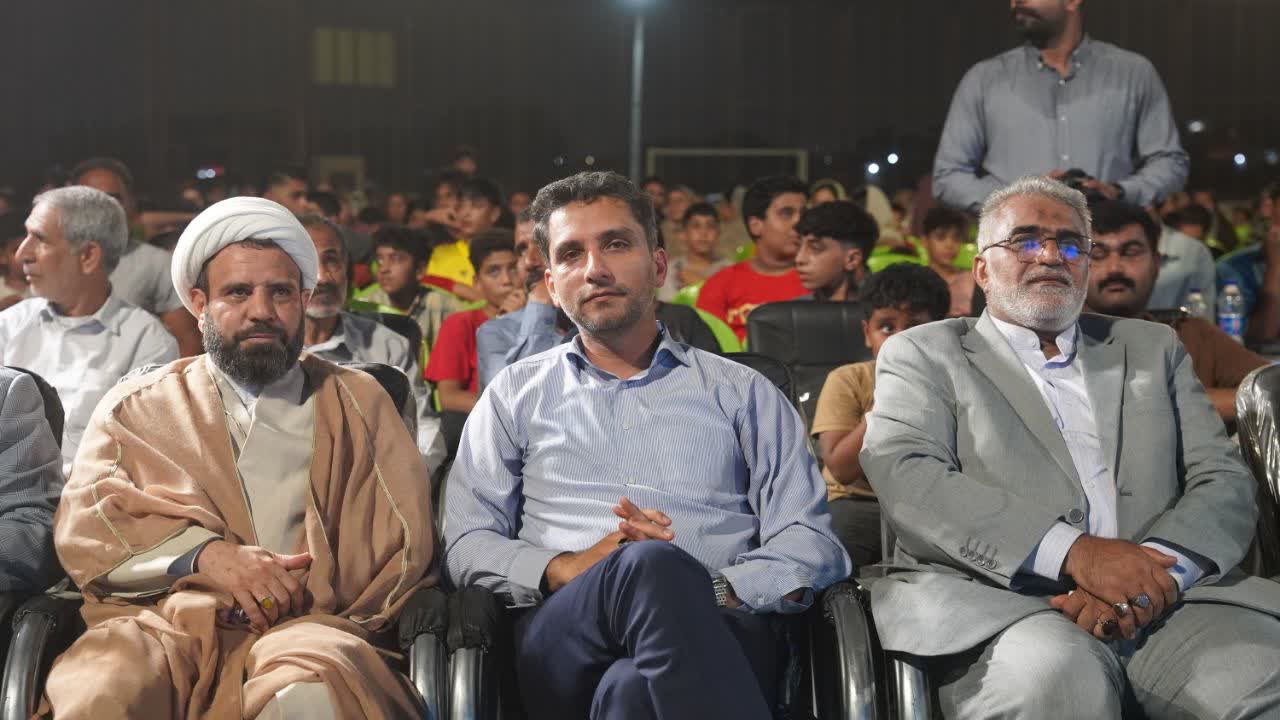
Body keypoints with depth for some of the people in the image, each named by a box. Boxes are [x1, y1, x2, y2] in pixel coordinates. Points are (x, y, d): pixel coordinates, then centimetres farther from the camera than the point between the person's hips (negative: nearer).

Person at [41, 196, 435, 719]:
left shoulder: (358, 402, 22)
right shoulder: (138, 404, 22)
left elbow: (403, 537, 11)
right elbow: (83, 522, 8)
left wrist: (302, 601, -8)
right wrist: (206, 556, -11)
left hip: (302, 622, -1)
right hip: (161, 619, 1)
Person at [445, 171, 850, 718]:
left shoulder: (742, 393, 21)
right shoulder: (517, 394, 23)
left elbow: (810, 546, 10)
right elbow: (466, 547, 13)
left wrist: (709, 590, -11)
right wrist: (568, 568, -8)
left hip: (716, 634, -1)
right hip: (564, 641, 2)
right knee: (651, 565, -37)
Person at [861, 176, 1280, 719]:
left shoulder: (1152, 348, 24)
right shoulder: (922, 354, 13)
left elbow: (1225, 481, 13)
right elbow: (905, 478, -5)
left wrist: (1157, 568, -11)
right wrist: (1074, 552, -17)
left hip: (1162, 599, 4)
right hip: (996, 602, -3)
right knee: (1058, 673, -37)